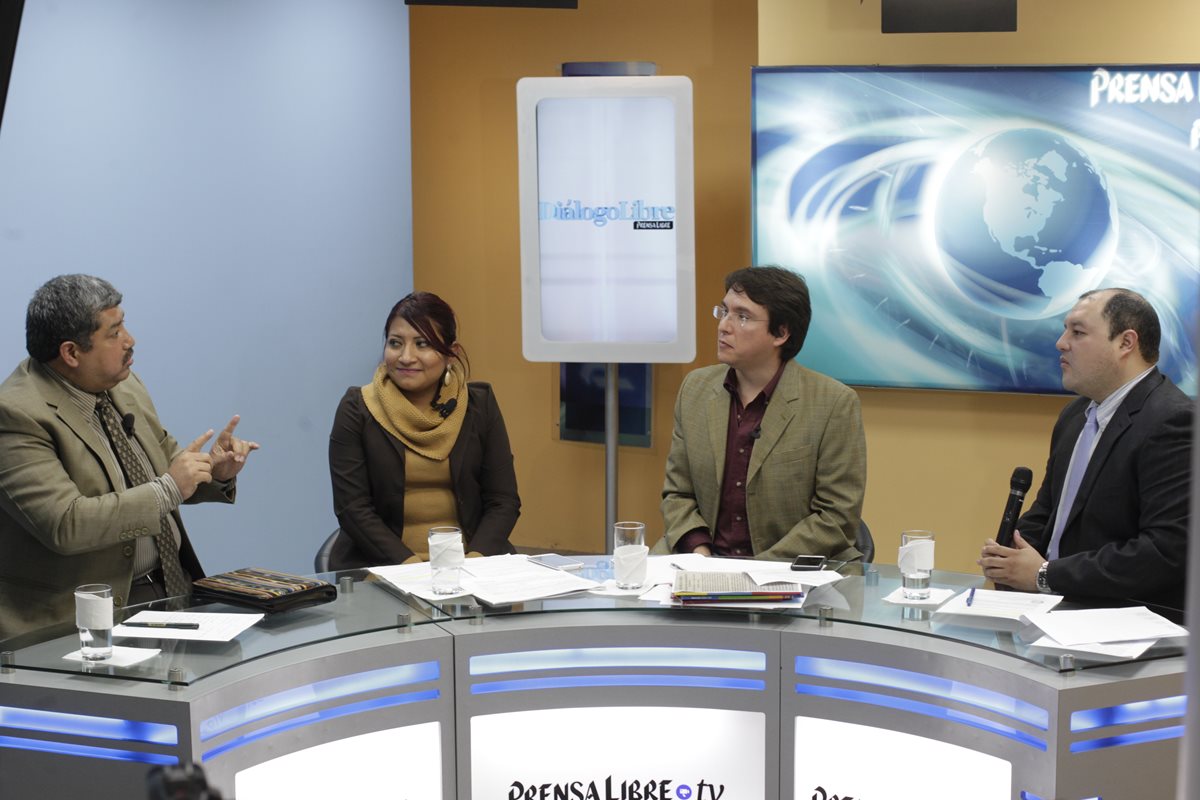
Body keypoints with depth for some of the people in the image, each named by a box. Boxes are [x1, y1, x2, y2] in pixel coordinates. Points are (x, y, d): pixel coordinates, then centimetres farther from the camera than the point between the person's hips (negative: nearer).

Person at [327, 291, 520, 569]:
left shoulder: (479, 404, 6)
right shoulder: (357, 408, 0)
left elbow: (503, 500, 4)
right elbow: (352, 508, -5)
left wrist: (475, 558, -15)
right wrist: (409, 563, -19)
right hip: (381, 567, -2)